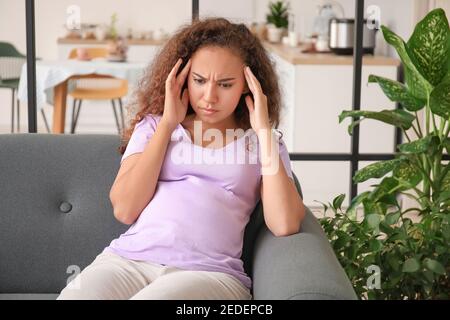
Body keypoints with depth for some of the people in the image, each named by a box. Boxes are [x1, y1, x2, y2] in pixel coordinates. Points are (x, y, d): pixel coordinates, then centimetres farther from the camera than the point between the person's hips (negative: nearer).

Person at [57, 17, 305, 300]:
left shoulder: (260, 142, 13)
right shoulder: (154, 125, 17)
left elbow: (285, 226, -4)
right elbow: (124, 210, 2)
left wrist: (264, 131, -1)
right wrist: (168, 123, 3)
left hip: (209, 272, -2)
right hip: (128, 259, 2)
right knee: (75, 295, -29)